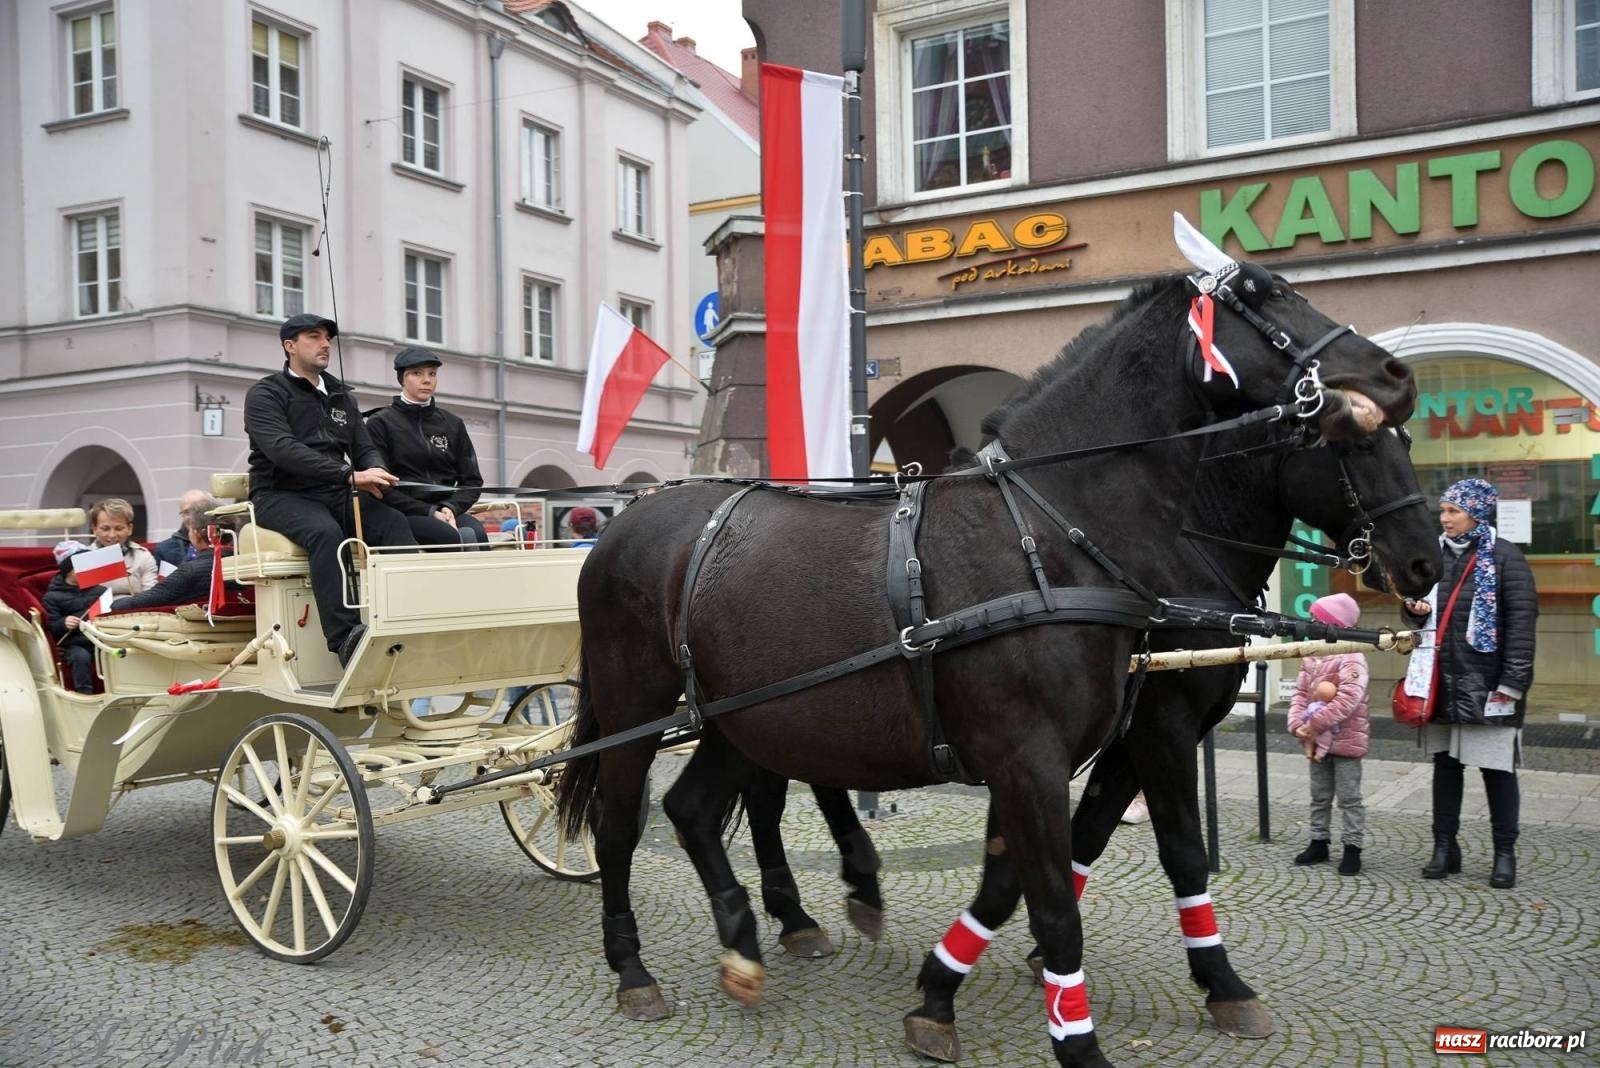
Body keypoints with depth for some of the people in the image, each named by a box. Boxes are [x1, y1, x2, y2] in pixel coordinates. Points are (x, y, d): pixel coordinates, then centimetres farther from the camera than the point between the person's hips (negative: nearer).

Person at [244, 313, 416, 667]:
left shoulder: (341, 395, 20)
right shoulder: (265, 394, 0)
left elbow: (365, 448, 16)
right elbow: (283, 449, -16)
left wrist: (374, 473, -11)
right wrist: (350, 475, -26)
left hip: (337, 494, 5)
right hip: (282, 496, -5)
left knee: (393, 522, -25)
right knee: (325, 531, -37)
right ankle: (345, 639, -46)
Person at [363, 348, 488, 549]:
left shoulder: (453, 425, 20)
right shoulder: (380, 423, 8)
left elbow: (472, 480, 17)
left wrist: (451, 508, -5)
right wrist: (429, 512, -11)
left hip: (448, 512, 3)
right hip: (403, 516, -3)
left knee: (477, 533, -33)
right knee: (456, 538, -36)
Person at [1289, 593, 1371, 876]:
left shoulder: (1352, 658, -18)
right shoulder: (1311, 657, 8)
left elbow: (1348, 698, -27)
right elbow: (1300, 692, 7)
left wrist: (1315, 723, -26)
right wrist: (1297, 723, -9)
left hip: (1345, 740, -8)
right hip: (1317, 740, 8)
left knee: (1349, 797, 2)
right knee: (1319, 796, 17)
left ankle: (1353, 847, 10)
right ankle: (1318, 842, 27)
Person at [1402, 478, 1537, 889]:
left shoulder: (1504, 557, -6)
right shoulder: (1437, 554, 12)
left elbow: (1521, 621, -11)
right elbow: (1421, 613, 23)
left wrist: (1512, 682, -16)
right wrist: (1416, 610, -2)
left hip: (1487, 684, -5)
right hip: (1442, 684, 6)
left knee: (1497, 769, 2)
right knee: (1445, 764, 11)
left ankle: (1505, 854, 13)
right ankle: (1445, 846, 20)